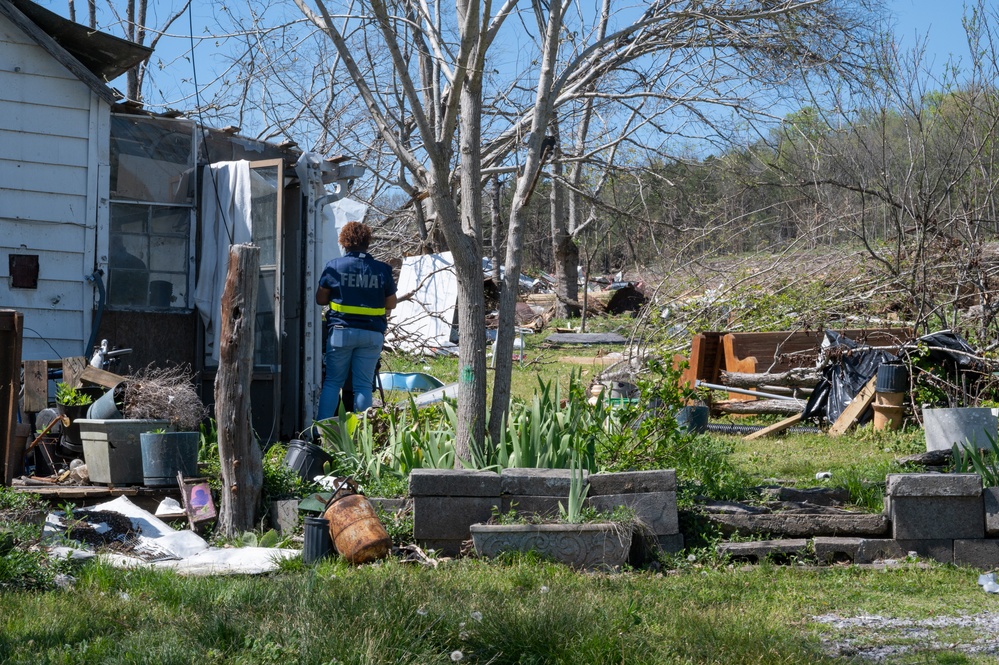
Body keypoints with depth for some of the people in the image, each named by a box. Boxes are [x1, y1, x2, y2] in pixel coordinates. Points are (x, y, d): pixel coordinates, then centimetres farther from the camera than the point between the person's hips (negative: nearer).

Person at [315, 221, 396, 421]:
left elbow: (320, 299, 7)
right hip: (372, 334, 1)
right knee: (363, 385, 4)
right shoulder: (382, 270, 0)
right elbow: (391, 304, 9)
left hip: (341, 331, -1)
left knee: (332, 382, 7)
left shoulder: (334, 266, -1)